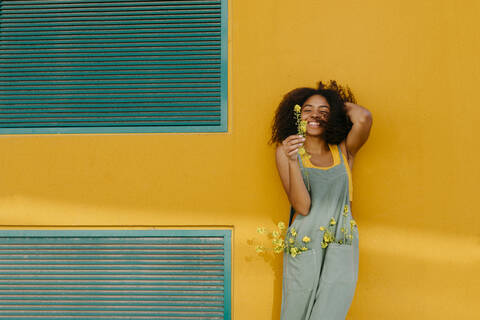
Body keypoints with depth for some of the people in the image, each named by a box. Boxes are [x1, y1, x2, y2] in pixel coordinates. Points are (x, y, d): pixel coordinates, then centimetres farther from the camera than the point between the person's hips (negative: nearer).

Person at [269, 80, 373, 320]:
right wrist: (292, 161, -20)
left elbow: (363, 118, -15)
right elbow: (302, 206, -10)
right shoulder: (286, 151, 1)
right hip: (303, 248, -1)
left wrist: (341, 102, 4)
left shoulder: (344, 151, 7)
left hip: (341, 249, 1)